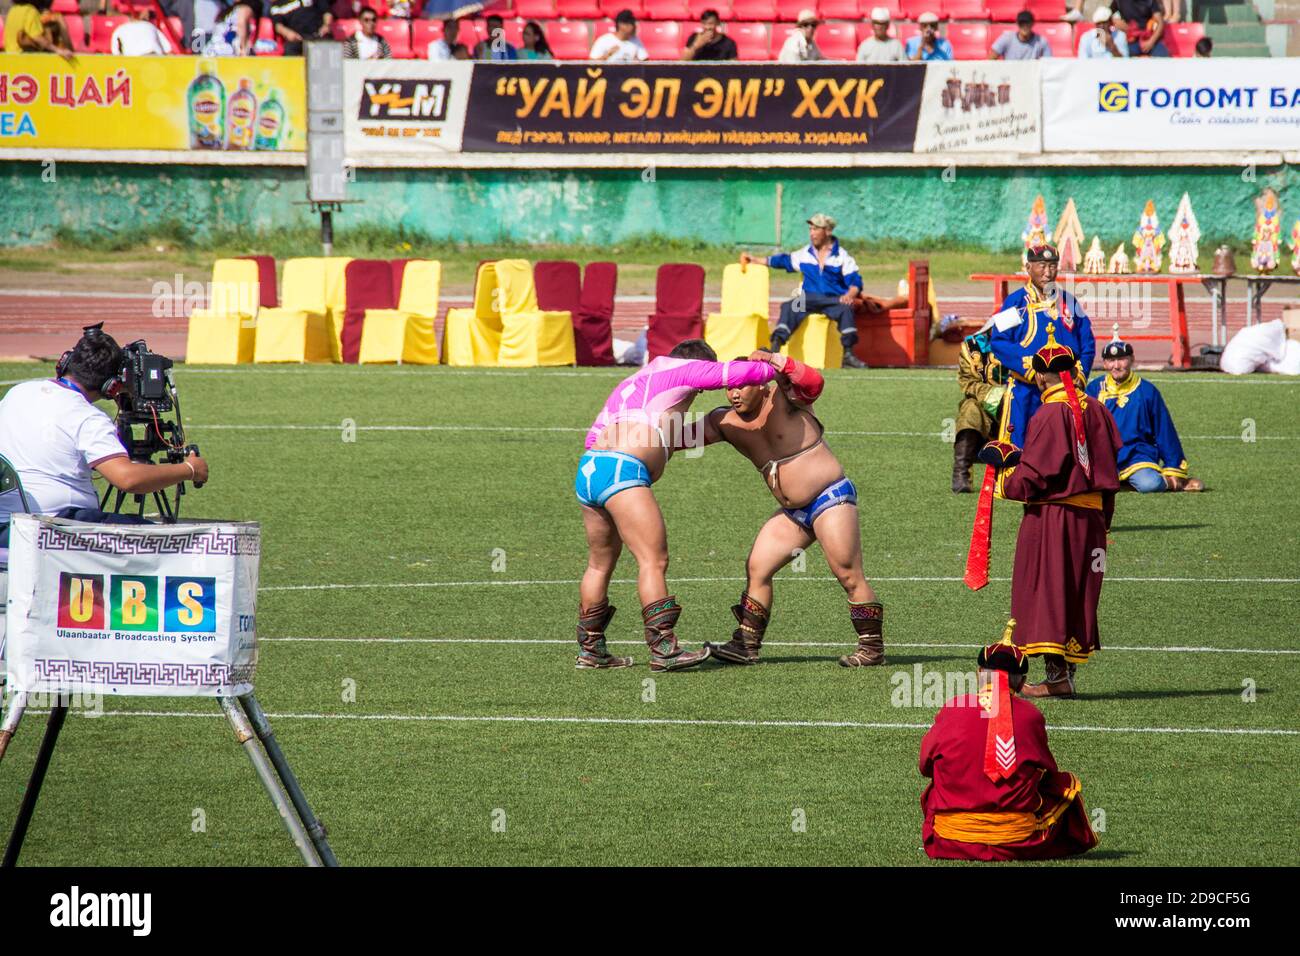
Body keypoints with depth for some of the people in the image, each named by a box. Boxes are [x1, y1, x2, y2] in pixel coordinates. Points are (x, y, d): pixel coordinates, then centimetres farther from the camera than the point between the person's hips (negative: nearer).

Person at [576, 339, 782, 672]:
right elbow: (739, 373, 8)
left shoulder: (634, 382, 31)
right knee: (653, 560, -10)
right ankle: (663, 649, -16)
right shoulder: (681, 369, 8)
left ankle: (590, 649, 24)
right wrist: (775, 369, 26)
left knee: (600, 564, 18)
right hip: (621, 470, -9)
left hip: (587, 471, 9)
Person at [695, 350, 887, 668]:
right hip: (793, 513, 8)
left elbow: (813, 382, -30)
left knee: (849, 575, -9)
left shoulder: (782, 397, -11)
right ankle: (746, 646, 8)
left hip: (831, 498, -8)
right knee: (756, 568, 3)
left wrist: (776, 361, -38)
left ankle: (872, 647, -3)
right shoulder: (725, 421, 6)